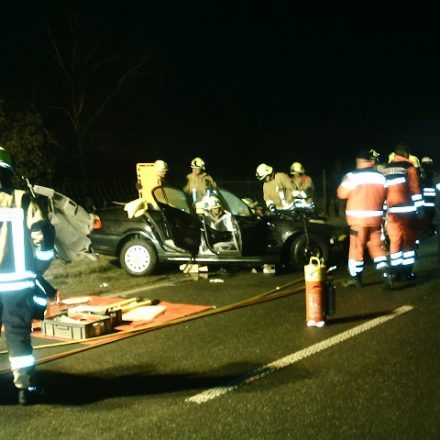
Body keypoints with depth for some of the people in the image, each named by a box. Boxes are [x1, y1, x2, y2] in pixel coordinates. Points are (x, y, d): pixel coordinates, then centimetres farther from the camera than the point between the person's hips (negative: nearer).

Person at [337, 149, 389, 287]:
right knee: (376, 245, 13)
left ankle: (355, 277, 6)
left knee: (357, 247, 2)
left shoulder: (352, 176, -9)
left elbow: (342, 194, -3)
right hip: (375, 217, 5)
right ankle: (385, 272, 4)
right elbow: (384, 195, 14)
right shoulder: (380, 176, 6)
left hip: (358, 217, -5)